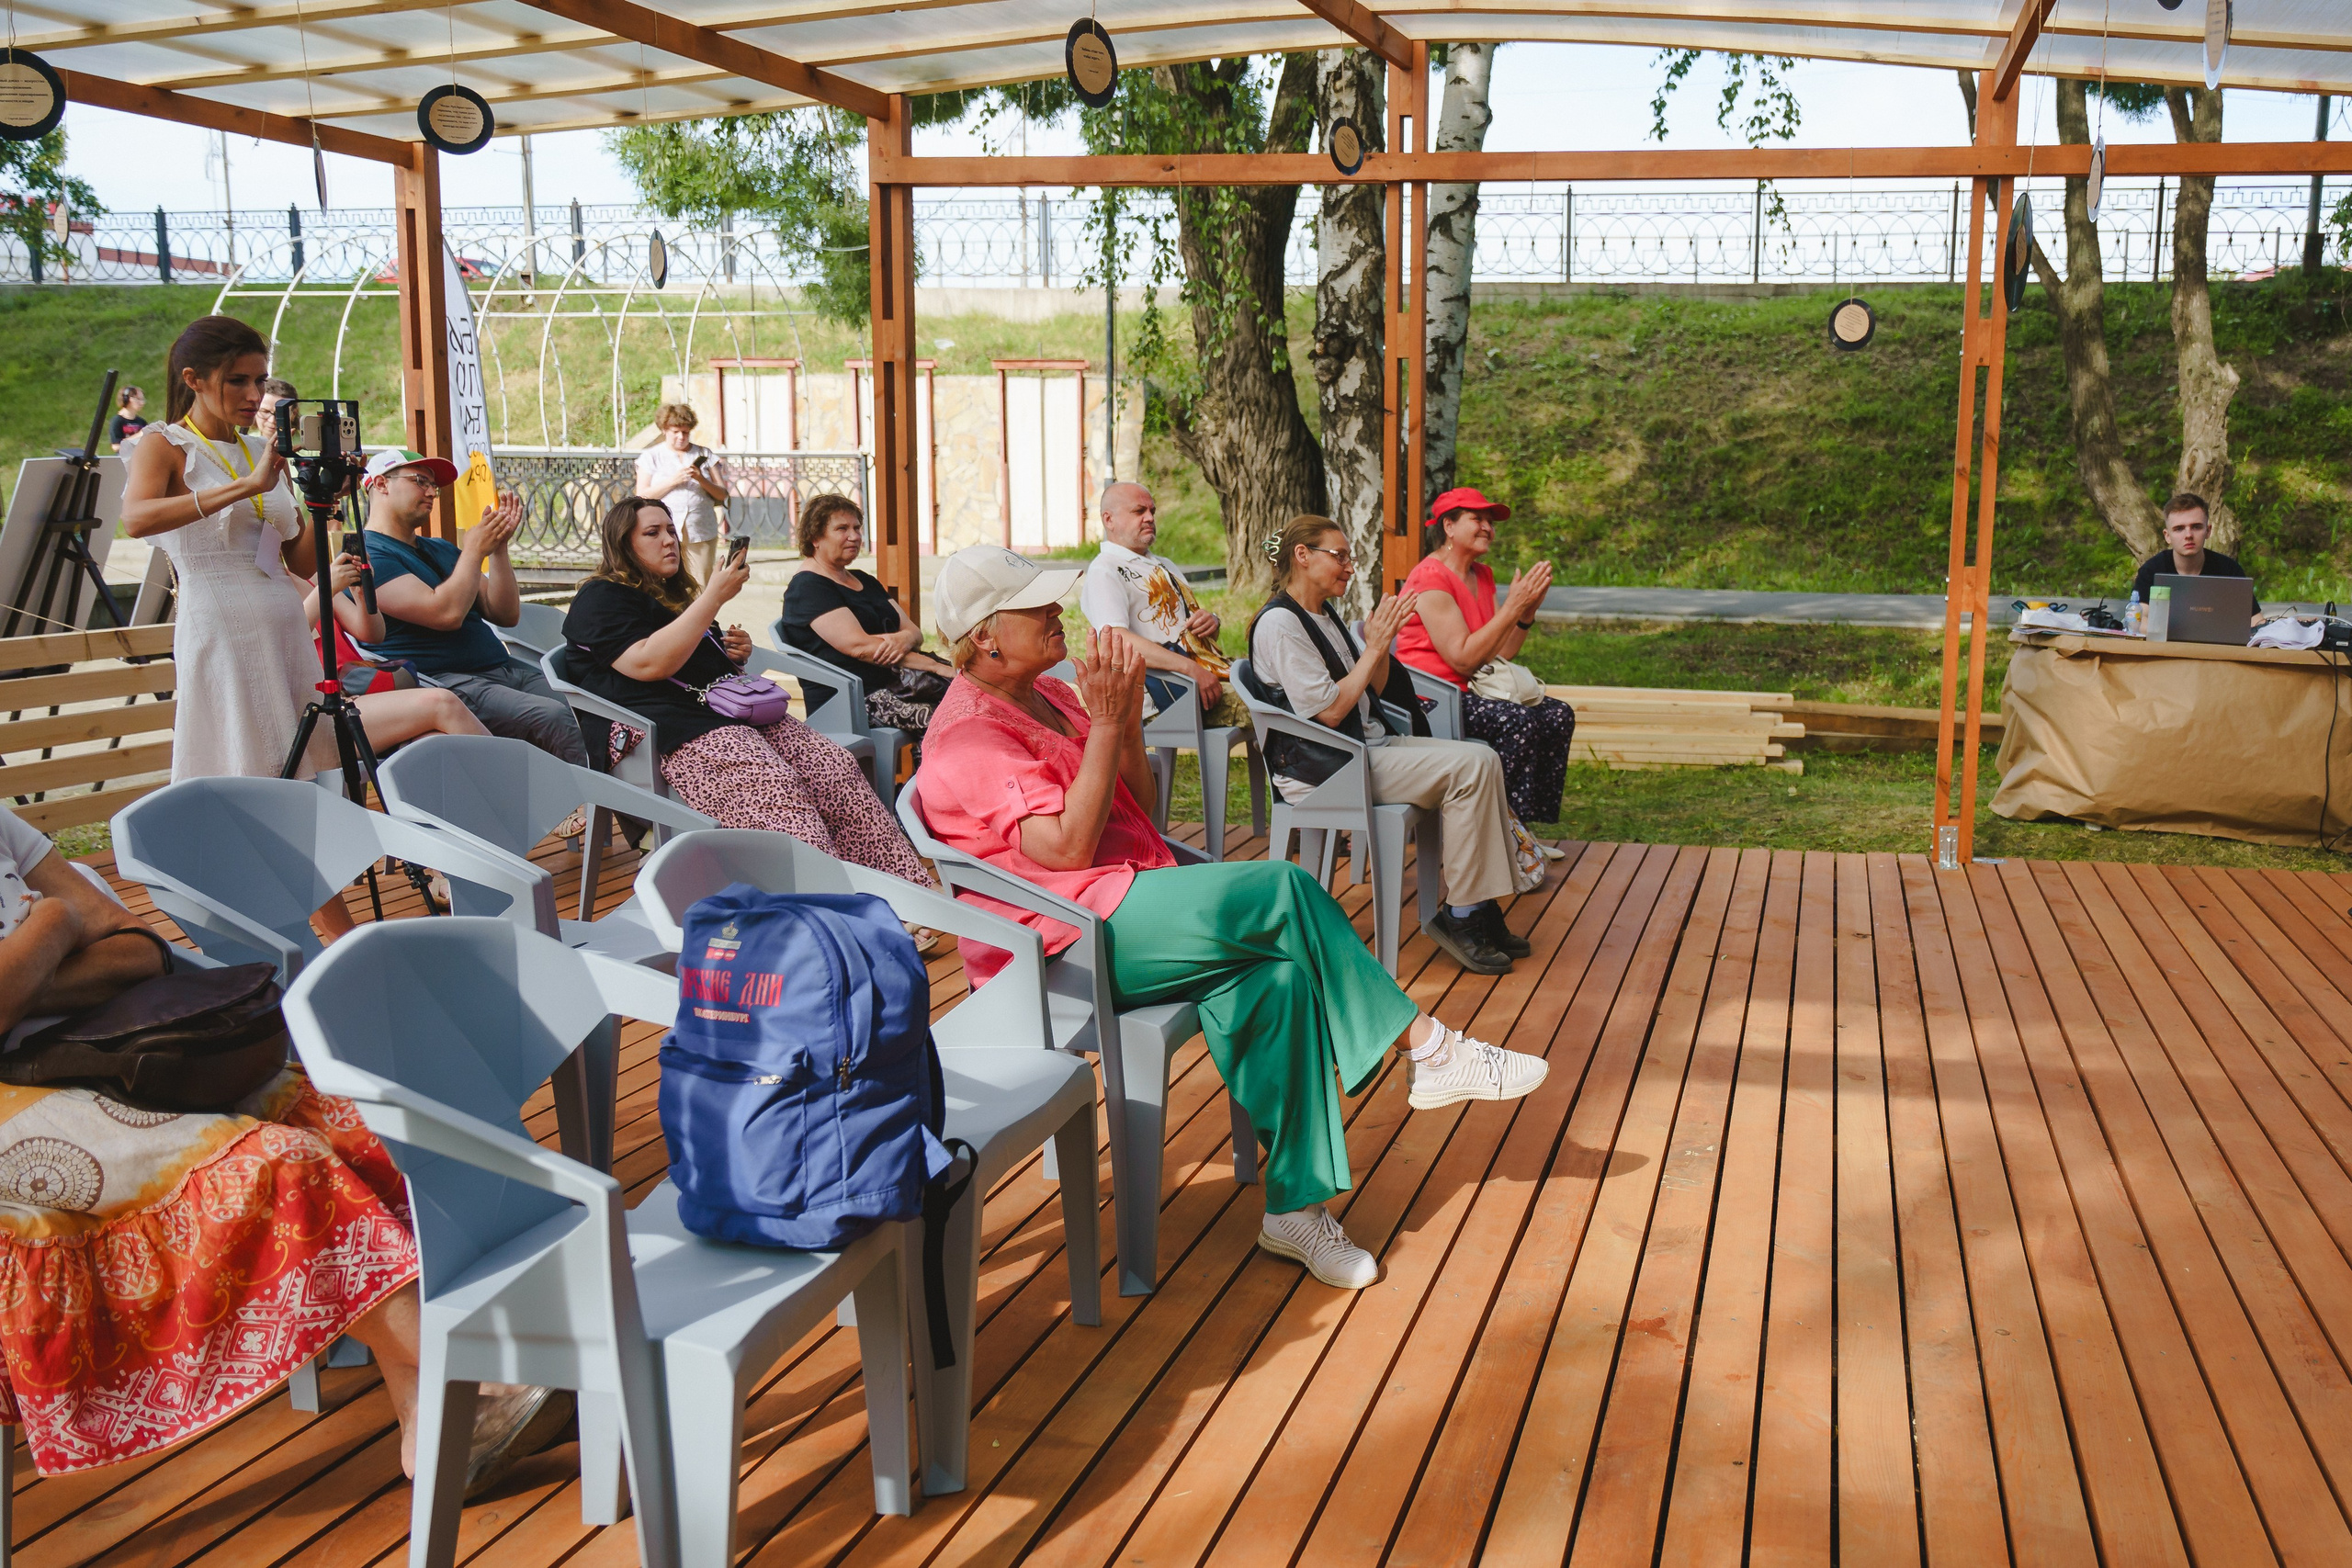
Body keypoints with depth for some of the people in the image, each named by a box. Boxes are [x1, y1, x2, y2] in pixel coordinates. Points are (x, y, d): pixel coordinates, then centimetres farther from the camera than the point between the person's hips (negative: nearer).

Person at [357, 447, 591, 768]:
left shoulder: (440, 549, 24)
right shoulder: (367, 556, -2)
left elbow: (506, 615, 16)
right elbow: (446, 613, -17)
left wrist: (498, 545, 5)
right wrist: (474, 550, -4)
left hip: (503, 669, 8)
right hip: (440, 680, -8)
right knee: (555, 719, -30)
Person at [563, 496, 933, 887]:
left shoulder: (676, 594, 31)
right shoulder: (600, 599, 3)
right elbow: (648, 664, -14)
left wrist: (737, 652, 17)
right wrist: (714, 597, -12)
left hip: (735, 712, 8)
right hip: (680, 734, -8)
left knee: (838, 768, -18)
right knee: (775, 793, -35)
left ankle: (916, 894, -28)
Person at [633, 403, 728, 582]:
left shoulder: (704, 455, 13)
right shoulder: (651, 457, 9)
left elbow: (722, 495, 9)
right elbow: (642, 496, -1)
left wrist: (701, 479, -9)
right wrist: (673, 481, -11)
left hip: (701, 534, 2)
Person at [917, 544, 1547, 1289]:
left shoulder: (1046, 695, 17)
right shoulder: (968, 733, -11)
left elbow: (1138, 808, 15)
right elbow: (1067, 847, -19)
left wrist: (1126, 716, -1)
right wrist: (1103, 723, -17)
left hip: (1129, 906, 9)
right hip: (1069, 938, -8)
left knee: (1278, 975, -19)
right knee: (1285, 891, -20)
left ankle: (1295, 1203, -16)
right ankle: (1428, 1047, -5)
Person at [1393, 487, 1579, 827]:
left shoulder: (1483, 576, 15)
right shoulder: (1430, 578, -13)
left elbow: (1496, 656, 8)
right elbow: (1463, 659, -21)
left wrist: (1528, 612, -5)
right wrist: (1512, 607, -21)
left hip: (1467, 694, 9)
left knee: (1558, 715, -6)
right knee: (1520, 720, -28)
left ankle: (1527, 821, -2)